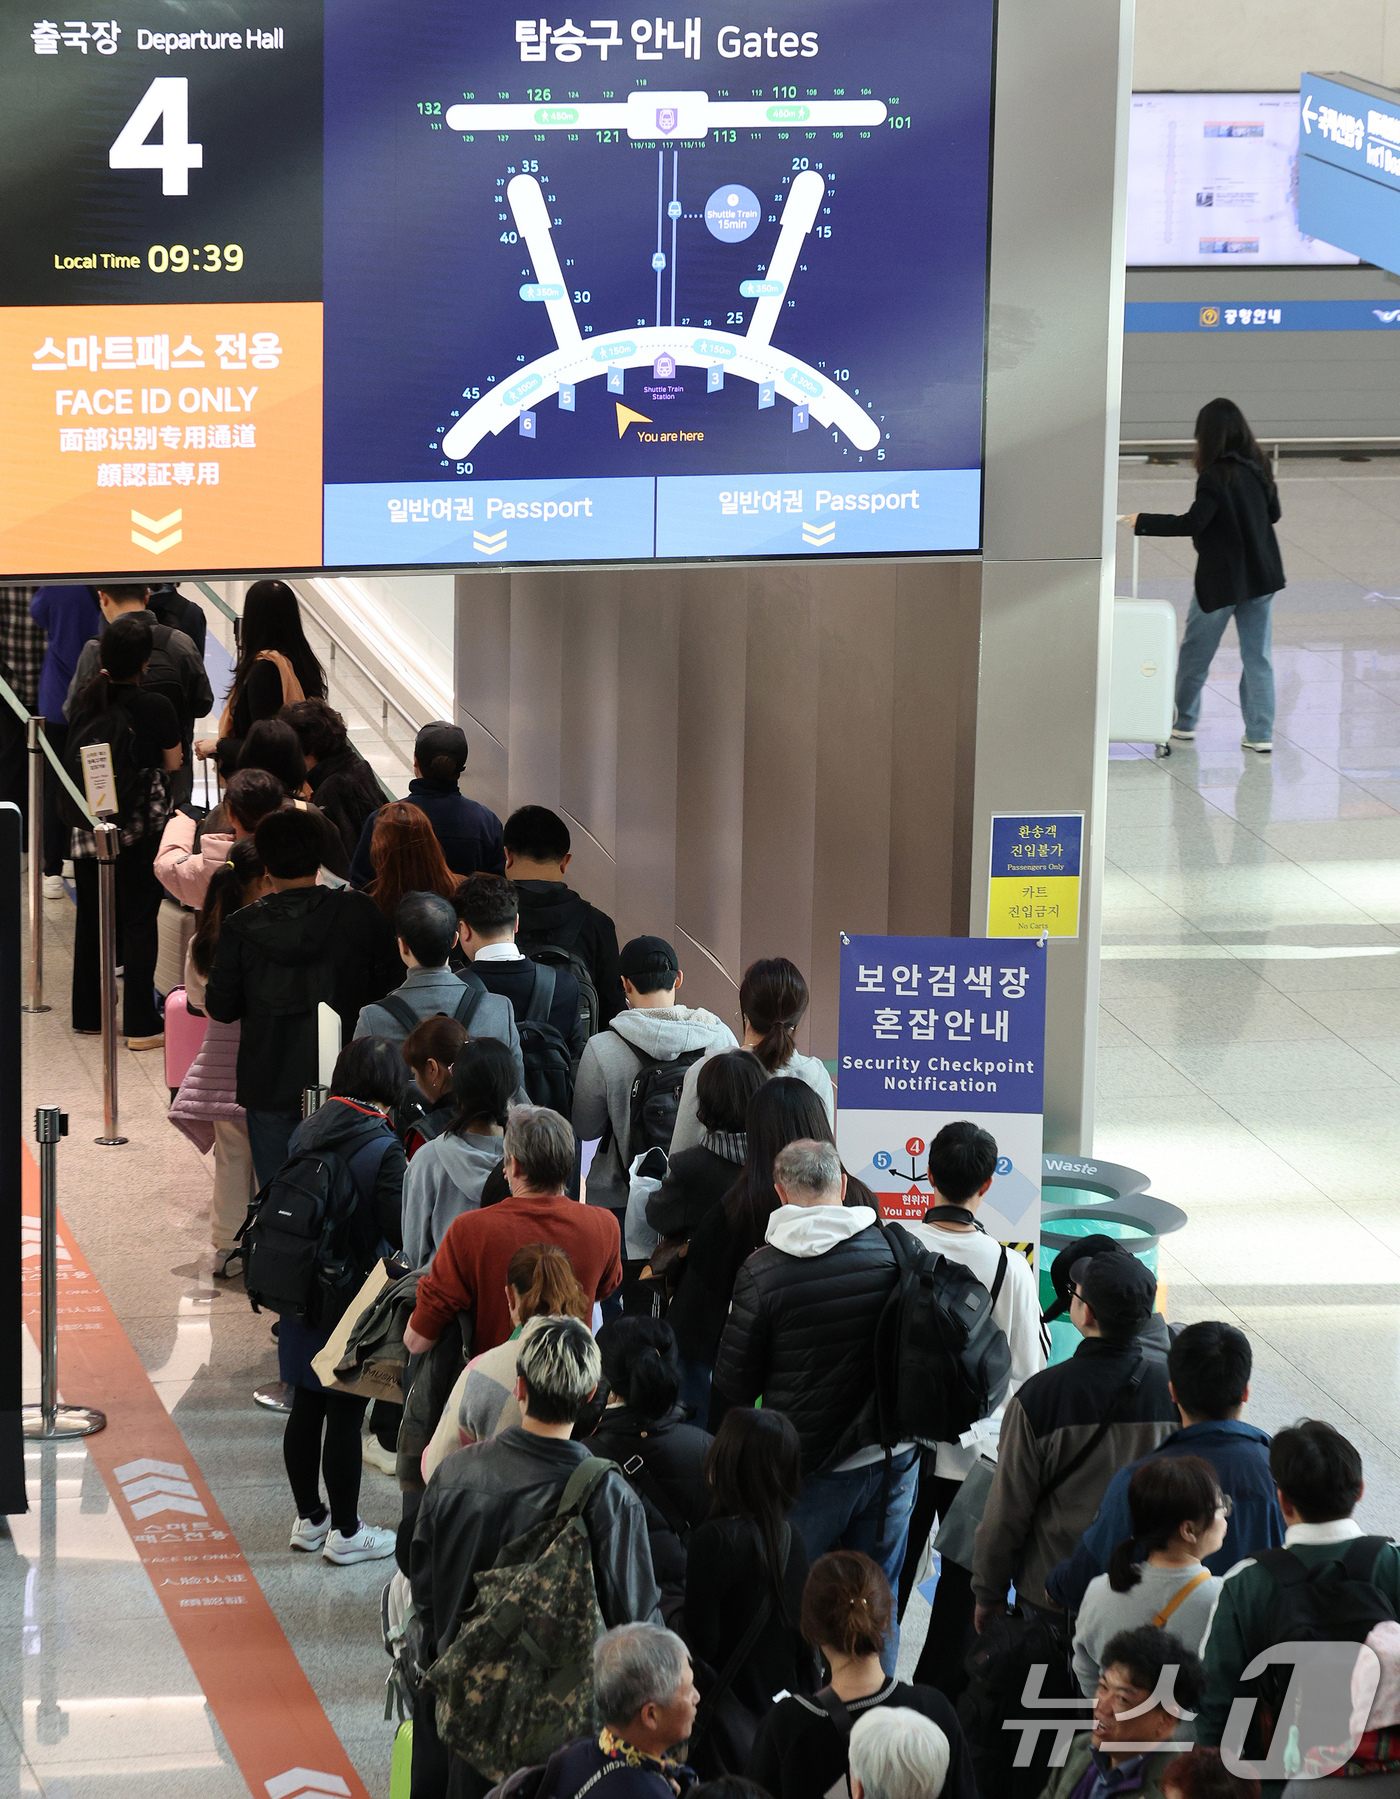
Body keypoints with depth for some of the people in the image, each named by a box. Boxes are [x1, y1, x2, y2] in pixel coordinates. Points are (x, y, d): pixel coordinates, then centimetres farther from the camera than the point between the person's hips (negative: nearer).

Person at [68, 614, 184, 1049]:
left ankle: (88, 1014, 23)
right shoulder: (155, 707, -14)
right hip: (142, 827, -4)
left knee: (91, 919, 15)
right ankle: (140, 1024, 1)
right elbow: (173, 763, -2)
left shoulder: (84, 702, -1)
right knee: (138, 920, 1)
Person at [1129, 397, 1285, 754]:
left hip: (1221, 579, -6)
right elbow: (1273, 513, 11)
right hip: (1261, 574, 6)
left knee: (1195, 651, 12)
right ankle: (1260, 734, 6)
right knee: (1257, 655, 8)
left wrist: (1143, 523, -17)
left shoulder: (1215, 477, -20)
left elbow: (1193, 523, -23)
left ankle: (1183, 722, 25)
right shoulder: (1258, 468, 1)